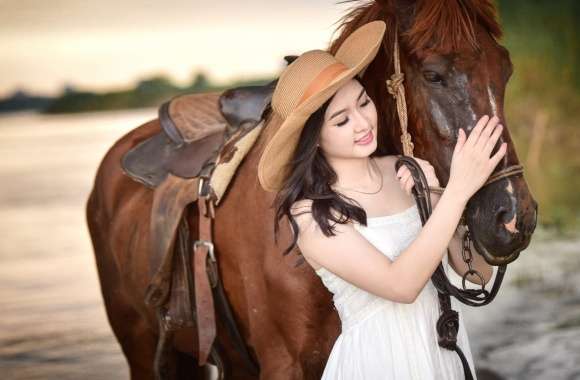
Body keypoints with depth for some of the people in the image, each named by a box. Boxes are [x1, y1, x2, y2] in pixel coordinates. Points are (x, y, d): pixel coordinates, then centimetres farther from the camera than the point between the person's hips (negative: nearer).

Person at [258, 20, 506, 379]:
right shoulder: (310, 214, -16)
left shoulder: (406, 172, -4)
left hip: (448, 344, 5)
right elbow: (401, 285, -26)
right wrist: (457, 190, -29)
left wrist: (432, 193, -15)